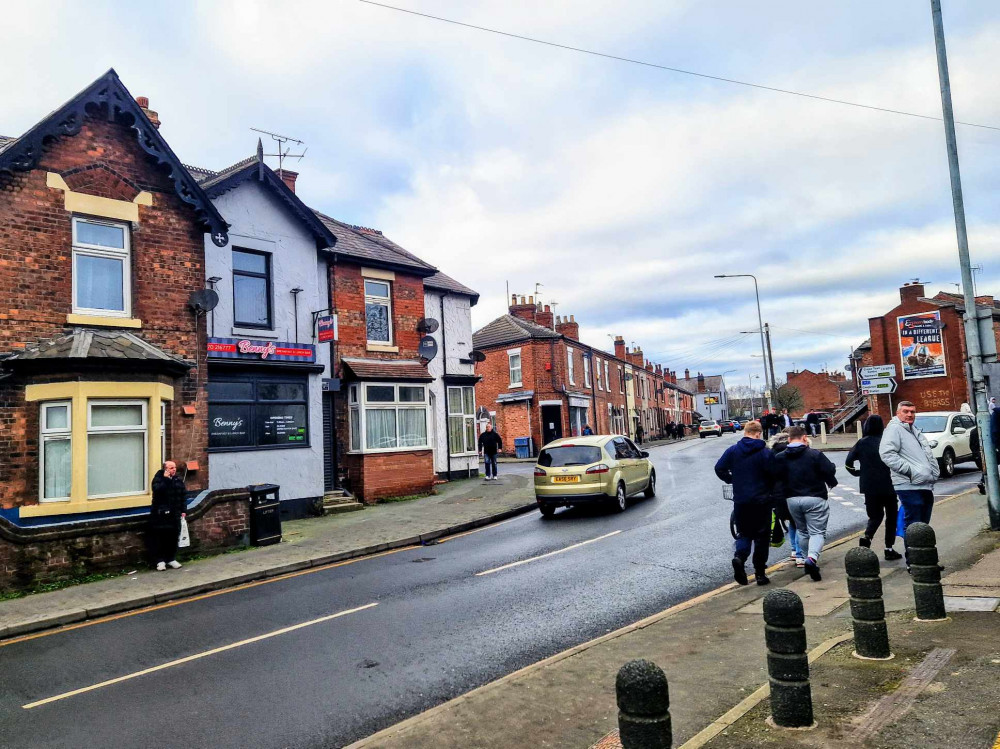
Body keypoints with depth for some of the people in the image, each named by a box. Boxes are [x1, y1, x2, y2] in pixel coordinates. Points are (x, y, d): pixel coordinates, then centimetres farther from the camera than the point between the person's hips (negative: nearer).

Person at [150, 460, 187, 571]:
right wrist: (165, 479, -24)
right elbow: (157, 490, -25)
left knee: (173, 537, 8)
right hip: (160, 514, -4)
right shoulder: (158, 479, -5)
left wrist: (183, 510, 5)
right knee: (159, 538, -2)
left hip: (174, 514, 5)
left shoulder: (178, 480, 9)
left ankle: (171, 559, 19)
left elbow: (183, 495, 10)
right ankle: (160, 560, 8)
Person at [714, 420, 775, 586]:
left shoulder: (733, 451, 0)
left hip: (740, 501, 2)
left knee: (743, 533, 14)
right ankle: (760, 574, 11)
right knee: (762, 536, 9)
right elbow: (773, 475, -10)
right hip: (761, 500, -2)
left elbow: (719, 468, -3)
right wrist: (768, 489, 11)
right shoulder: (765, 453, -9)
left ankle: (739, 557, -14)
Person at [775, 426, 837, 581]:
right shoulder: (815, 454, -9)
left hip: (792, 500, 4)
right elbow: (830, 470, -9)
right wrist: (831, 483, 12)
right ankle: (812, 558, -23)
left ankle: (809, 560, 25)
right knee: (817, 532, 0)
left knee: (803, 531, 20)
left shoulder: (780, 458, 0)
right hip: (815, 498, -4)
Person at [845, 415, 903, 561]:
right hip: (888, 485, -2)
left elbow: (848, 463, -2)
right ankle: (889, 549, 12)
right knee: (891, 516, 13)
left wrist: (857, 472, 13)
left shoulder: (861, 443, 0)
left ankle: (867, 536, -13)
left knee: (875, 515, 15)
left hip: (869, 487, 2)